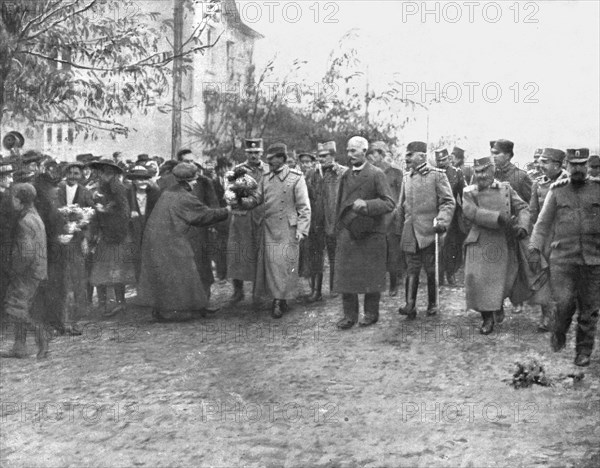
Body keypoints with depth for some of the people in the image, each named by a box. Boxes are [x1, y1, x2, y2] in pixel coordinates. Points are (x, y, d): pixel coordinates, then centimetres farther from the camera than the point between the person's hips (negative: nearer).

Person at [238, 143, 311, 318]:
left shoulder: (296, 178, -4)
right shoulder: (265, 178, 12)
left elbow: (304, 207, -5)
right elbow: (257, 198, 15)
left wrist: (301, 229, -12)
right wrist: (243, 201, -6)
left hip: (288, 230, -5)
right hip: (269, 228, 5)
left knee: (284, 263, -6)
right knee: (269, 263, 4)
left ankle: (280, 300, 1)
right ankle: (277, 299, 15)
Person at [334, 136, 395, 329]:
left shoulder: (376, 174, -6)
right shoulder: (346, 176, 12)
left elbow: (389, 203, -12)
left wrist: (366, 205, -24)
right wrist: (339, 228, 14)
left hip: (371, 233, -5)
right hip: (348, 232, 5)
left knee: (371, 275, 4)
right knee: (345, 275, 1)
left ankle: (371, 313, 18)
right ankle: (349, 314, 10)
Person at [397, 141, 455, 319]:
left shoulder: (437, 175, -3)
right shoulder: (406, 178, 13)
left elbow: (448, 202, -7)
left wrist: (442, 221, -20)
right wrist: (402, 226, 18)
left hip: (429, 231, -4)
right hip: (410, 234, 4)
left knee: (432, 270, 4)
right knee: (412, 270, 2)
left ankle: (432, 305, 17)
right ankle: (410, 306, 0)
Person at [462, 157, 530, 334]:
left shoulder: (506, 189, 10)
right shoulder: (469, 192, 5)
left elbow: (523, 208, 7)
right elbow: (470, 212, -13)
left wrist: (522, 226, -14)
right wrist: (498, 218, -21)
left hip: (503, 244, 1)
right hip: (479, 243, -1)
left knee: (501, 280, 4)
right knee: (477, 278, -8)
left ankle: (498, 305, 38)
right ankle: (487, 318, 8)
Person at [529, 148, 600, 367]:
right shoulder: (556, 190, 6)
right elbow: (543, 222, 5)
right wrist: (535, 247, -5)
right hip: (562, 256, -1)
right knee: (564, 301, -11)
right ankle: (559, 333, 19)